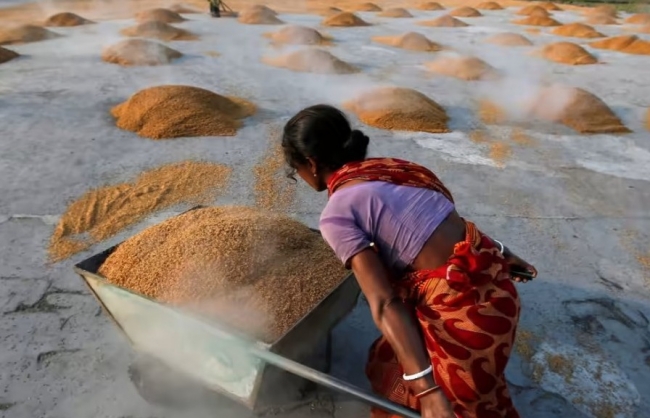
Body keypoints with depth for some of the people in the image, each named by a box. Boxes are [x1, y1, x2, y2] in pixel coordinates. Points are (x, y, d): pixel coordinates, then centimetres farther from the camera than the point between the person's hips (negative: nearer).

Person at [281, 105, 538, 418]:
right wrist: (496, 252, 21)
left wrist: (427, 388, -22)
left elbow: (384, 305, -22)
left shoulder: (337, 214, -16)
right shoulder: (387, 167, 7)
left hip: (463, 308, -8)